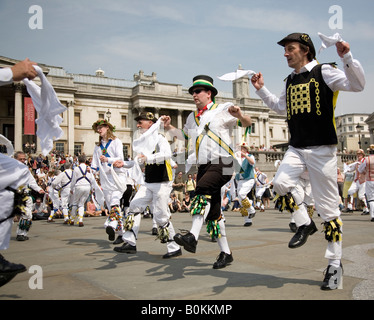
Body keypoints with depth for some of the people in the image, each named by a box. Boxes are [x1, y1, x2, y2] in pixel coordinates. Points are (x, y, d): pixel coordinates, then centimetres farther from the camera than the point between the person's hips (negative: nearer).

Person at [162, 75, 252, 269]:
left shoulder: (222, 110, 3)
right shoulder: (192, 117, 21)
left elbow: (248, 123, -2)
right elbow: (185, 135, 36)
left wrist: (239, 115, -24)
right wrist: (169, 128, 19)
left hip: (221, 163, -7)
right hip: (203, 165, 7)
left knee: (202, 189, -33)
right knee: (212, 211, 5)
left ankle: (192, 237, -43)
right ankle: (225, 253, 14)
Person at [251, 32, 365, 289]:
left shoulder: (323, 72, -2)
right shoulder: (290, 81, 17)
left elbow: (358, 84, -13)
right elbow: (281, 107, 33)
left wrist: (347, 57, -24)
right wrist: (262, 89, 25)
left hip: (322, 149, -6)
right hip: (297, 148, 6)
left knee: (329, 208, -2)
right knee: (280, 183, -20)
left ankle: (335, 264, 11)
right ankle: (305, 224, 7)